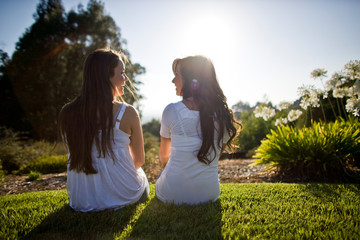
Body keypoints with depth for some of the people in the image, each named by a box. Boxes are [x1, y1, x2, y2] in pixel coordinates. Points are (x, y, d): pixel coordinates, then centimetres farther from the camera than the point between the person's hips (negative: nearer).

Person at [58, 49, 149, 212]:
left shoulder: (66, 114, -7)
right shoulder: (127, 113, -18)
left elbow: (78, 156, 5)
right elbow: (139, 160, -5)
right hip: (124, 196, -4)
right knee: (141, 175, 32)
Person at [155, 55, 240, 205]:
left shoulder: (172, 111, -14)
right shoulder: (223, 114, -6)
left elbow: (163, 156, 3)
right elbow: (217, 154, 9)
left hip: (172, 196, -3)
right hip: (209, 195, 3)